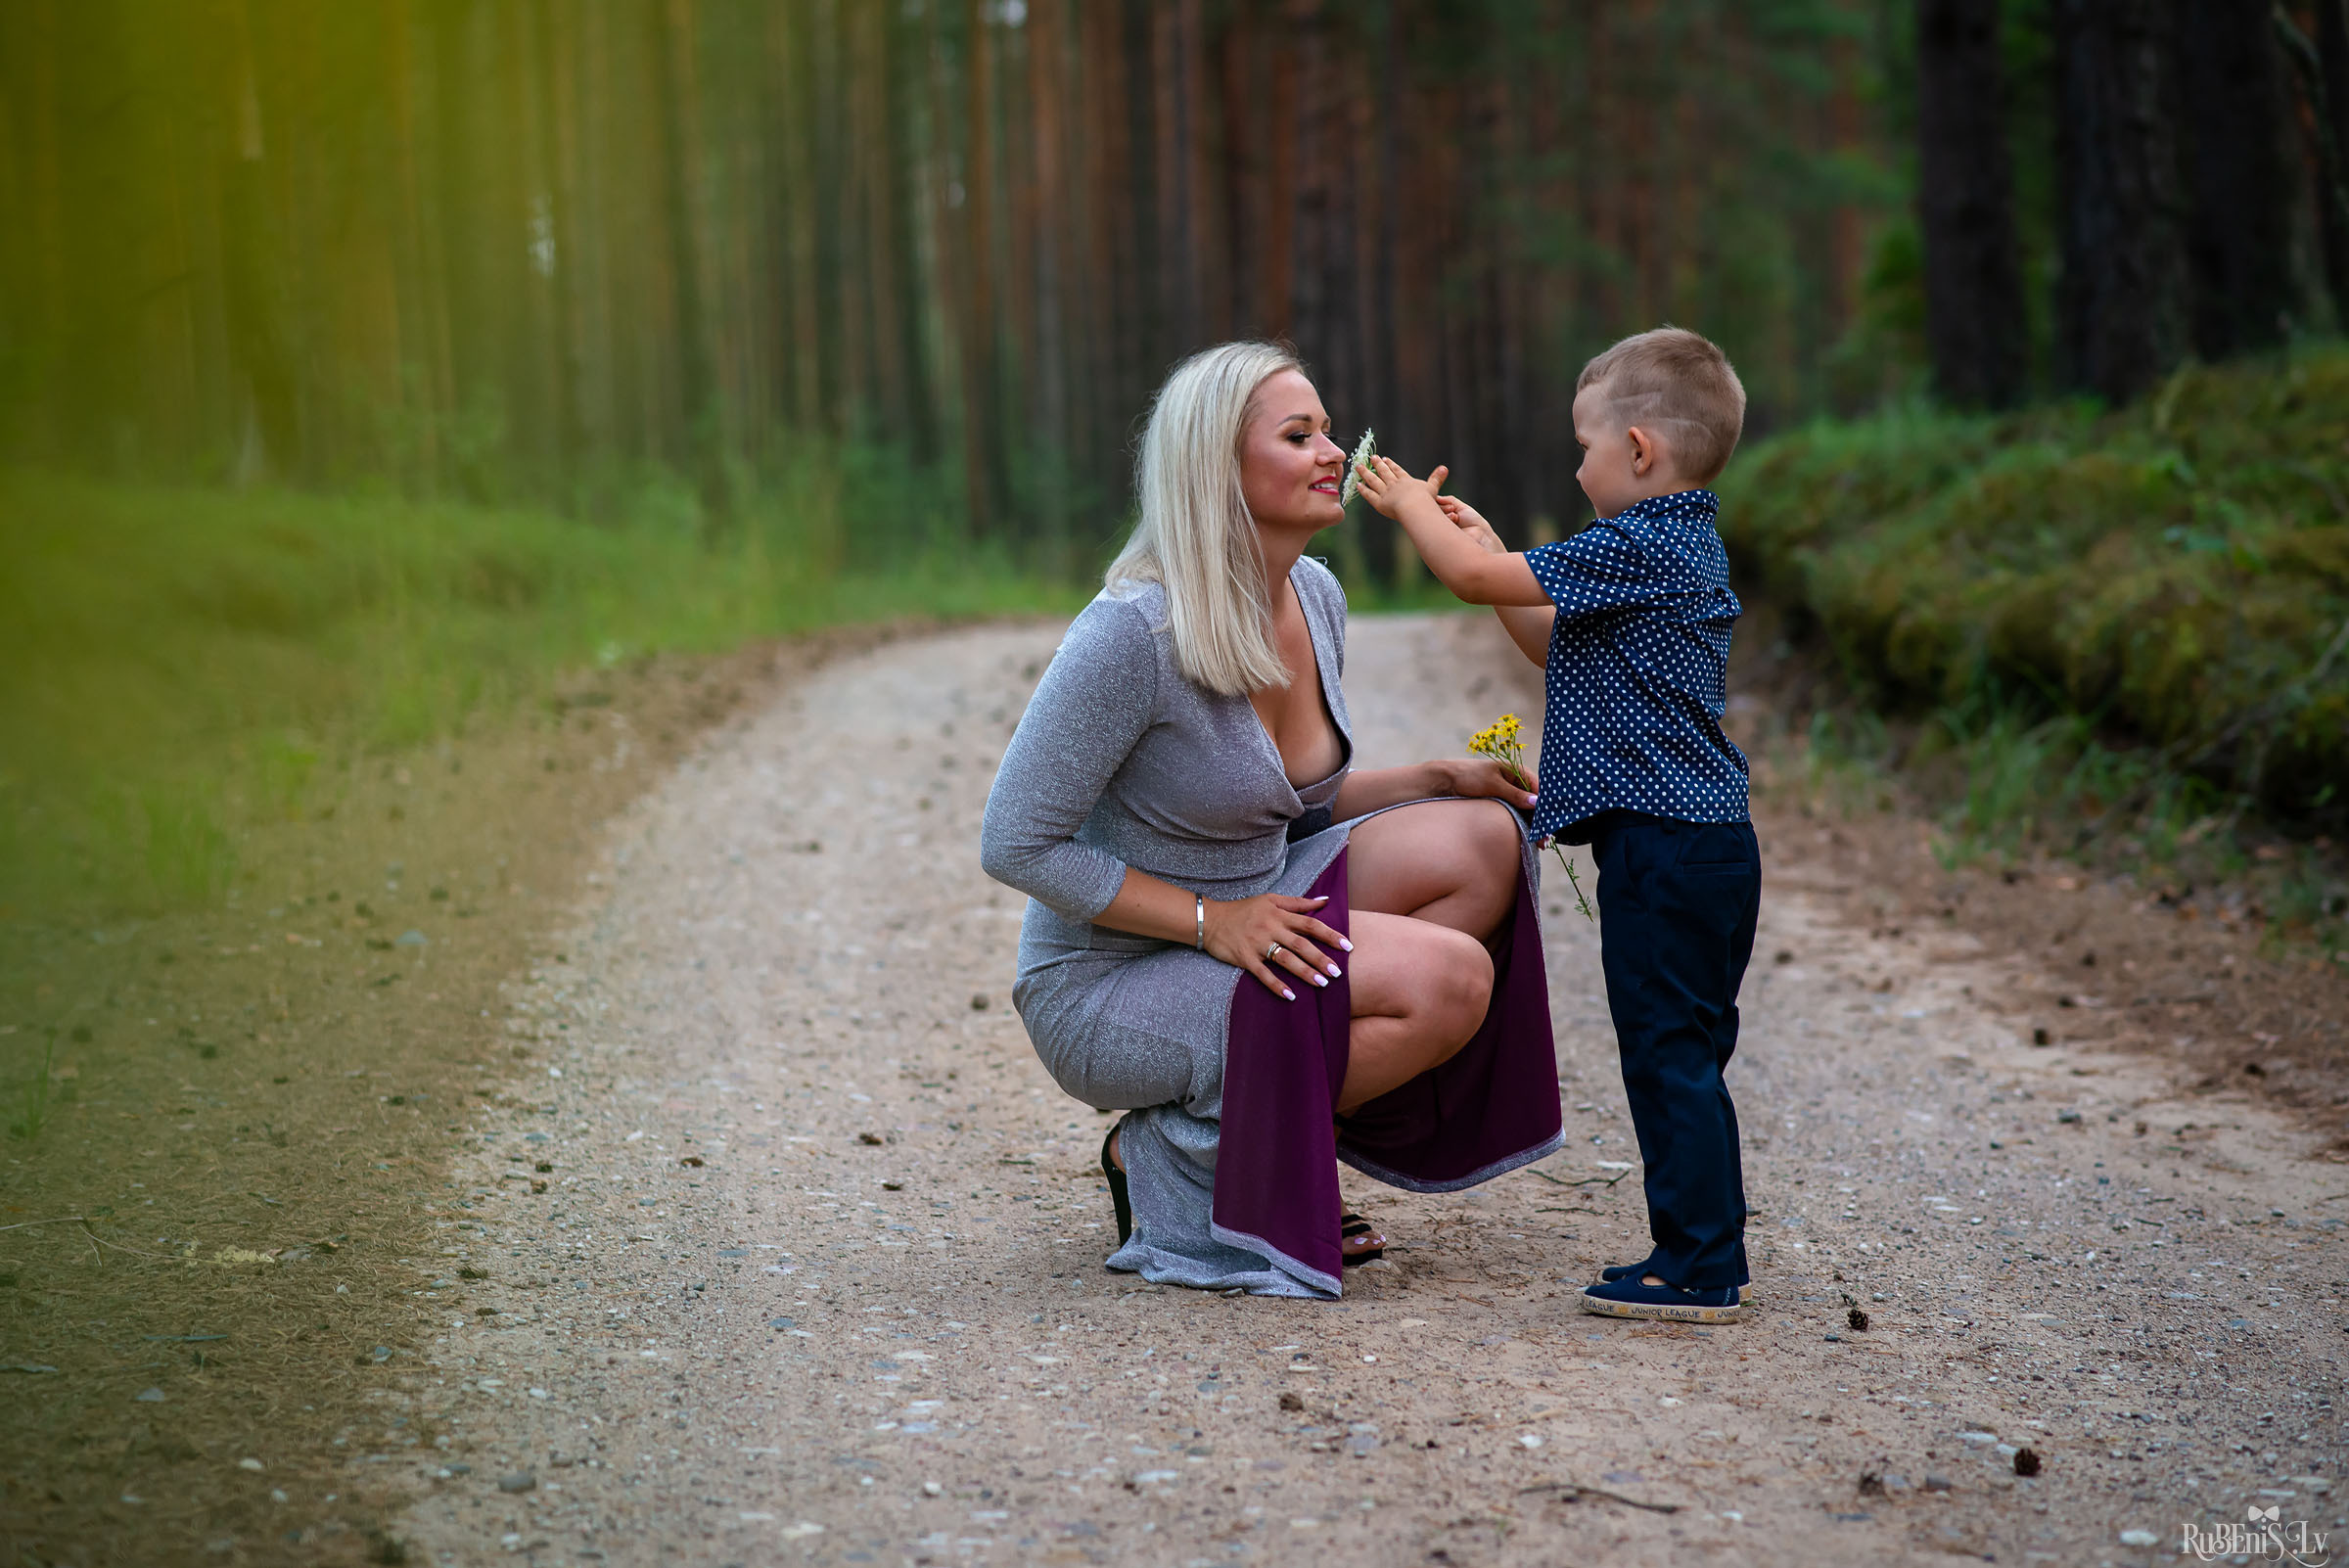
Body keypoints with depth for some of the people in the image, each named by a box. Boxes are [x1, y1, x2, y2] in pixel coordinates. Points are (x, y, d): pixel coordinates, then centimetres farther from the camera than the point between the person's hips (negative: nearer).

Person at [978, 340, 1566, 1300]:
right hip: (1107, 989, -8)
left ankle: (1293, 1123, 1)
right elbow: (1015, 844, -20)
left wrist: (1441, 777, 0)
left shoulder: (1315, 596, 2)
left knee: (1482, 843, -9)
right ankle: (1178, 1150, -5)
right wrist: (1212, 921, -23)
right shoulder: (1133, 631, -23)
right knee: (1450, 980, -22)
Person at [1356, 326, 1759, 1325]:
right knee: (1686, 1054, 15)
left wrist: (1412, 505, 4)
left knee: (1667, 1053, -6)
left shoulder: (1635, 548, -14)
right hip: (1712, 840, 10)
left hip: (1661, 846, -10)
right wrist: (1488, 546, 23)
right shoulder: (1688, 550, 17)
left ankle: (1698, 1270, -3)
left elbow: (1471, 576, -13)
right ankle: (1706, 1254, 21)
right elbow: (1557, 645, 26)